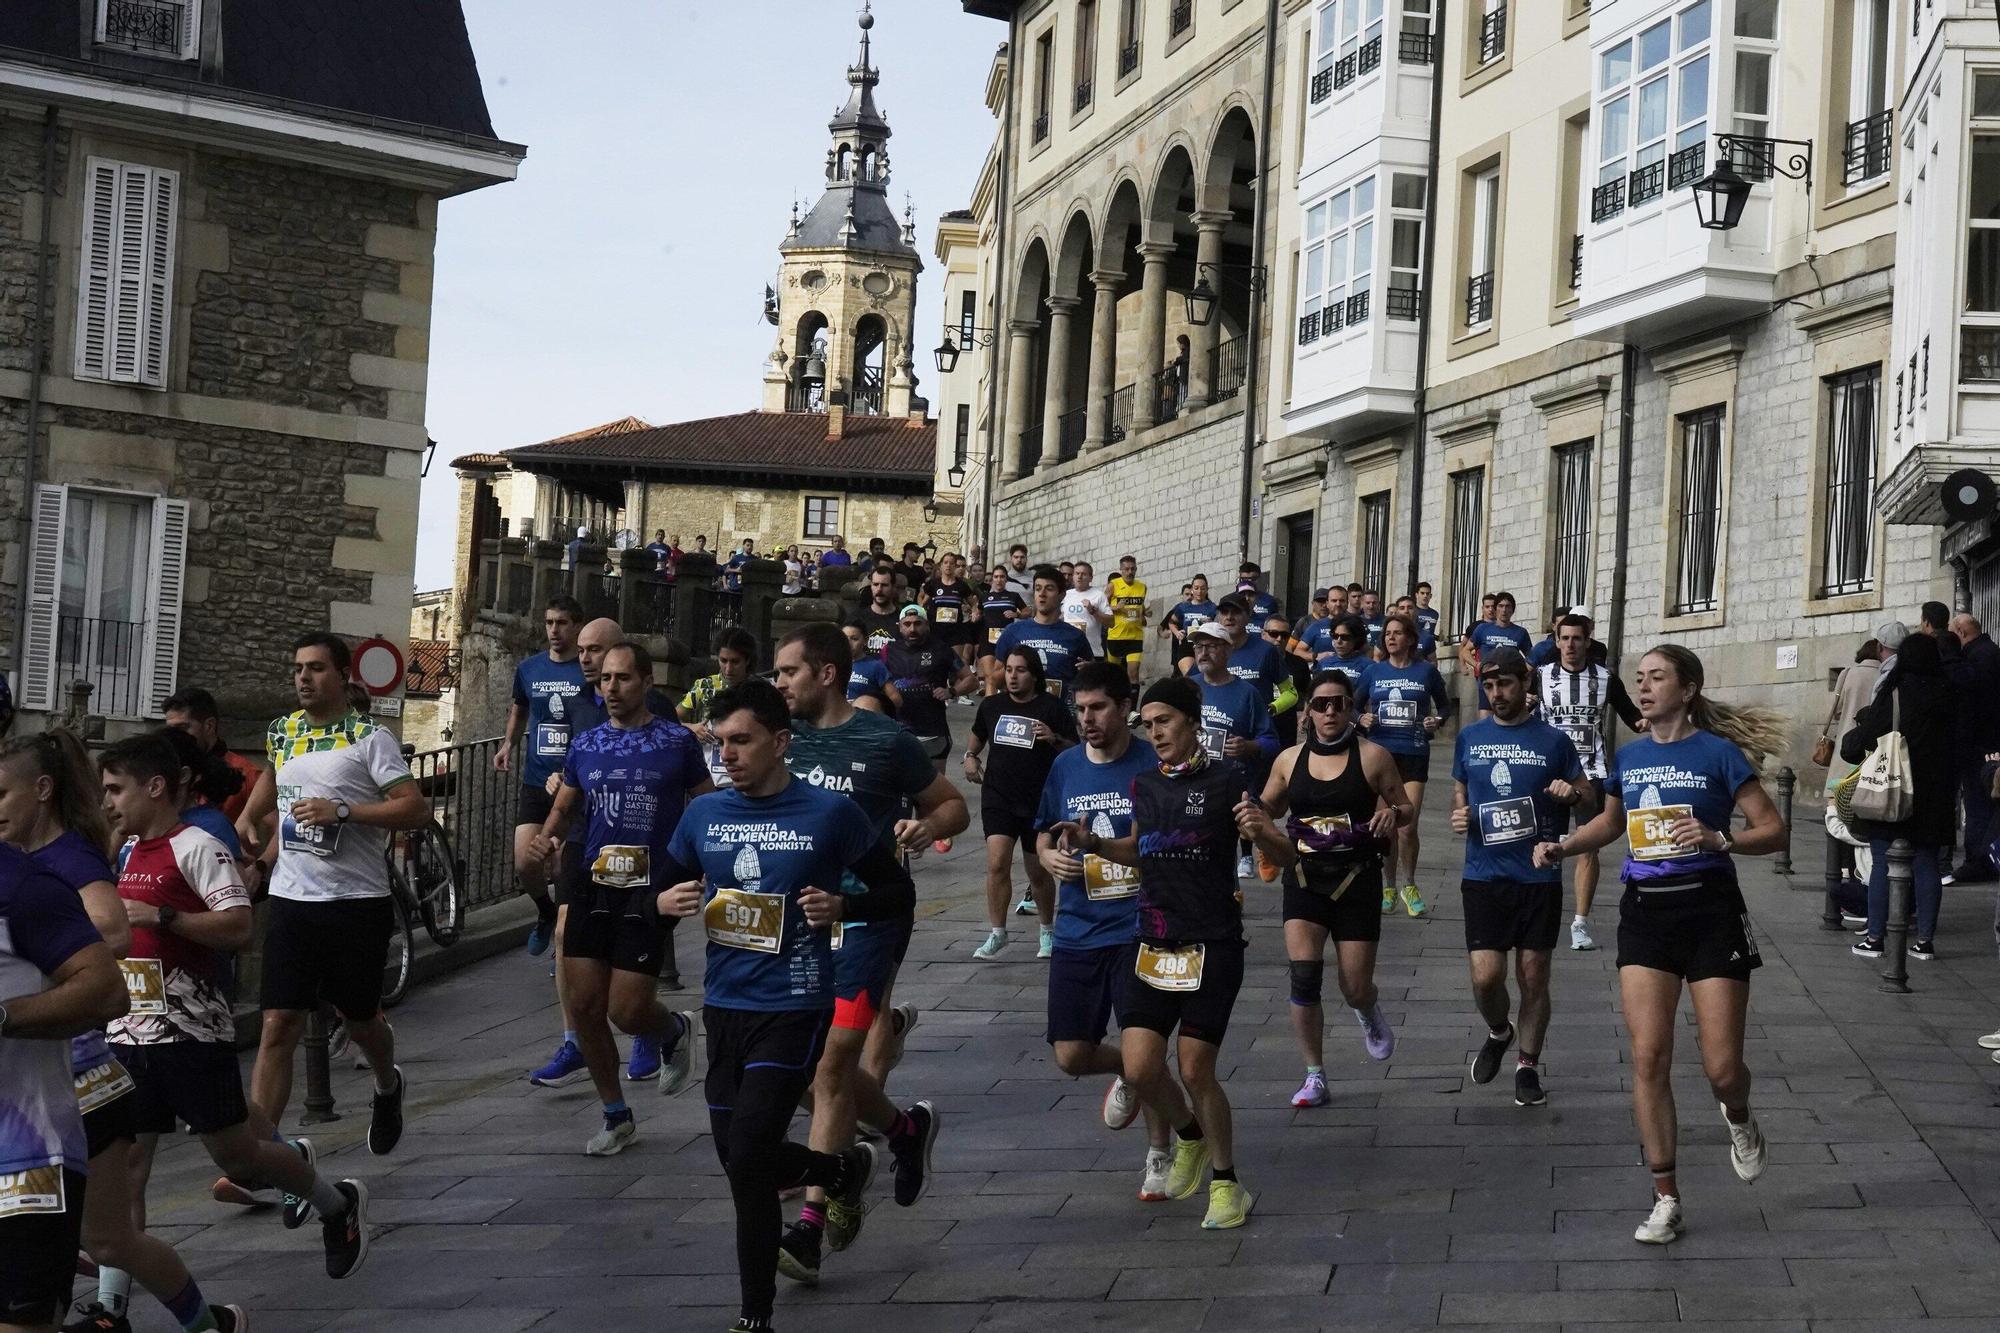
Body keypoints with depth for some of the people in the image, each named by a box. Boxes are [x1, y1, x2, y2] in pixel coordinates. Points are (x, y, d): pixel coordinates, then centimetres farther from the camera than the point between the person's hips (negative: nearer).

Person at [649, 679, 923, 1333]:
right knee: (739, 1158, 13)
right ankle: (848, 1168, 43)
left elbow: (898, 892, 2)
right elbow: (665, 890, 18)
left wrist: (842, 906, -16)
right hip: (725, 1003, 5)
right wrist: (665, 902, -6)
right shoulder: (704, 813, 5)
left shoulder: (828, 813, -6)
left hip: (794, 1008, -5)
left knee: (748, 1162, -12)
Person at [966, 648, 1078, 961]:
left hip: (1039, 802, -2)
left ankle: (1048, 931, 30)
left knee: (1038, 872, 9)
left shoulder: (1052, 707, -5)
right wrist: (970, 756, 8)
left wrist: (1054, 739, -20)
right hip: (998, 797, 2)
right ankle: (997, 934, -5)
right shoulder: (991, 705, 6)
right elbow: (978, 735, 27)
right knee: (997, 864, -13)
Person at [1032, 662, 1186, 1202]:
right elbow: (1044, 834, 19)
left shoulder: (1156, 764, -7)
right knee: (1071, 1055, 3)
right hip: (1077, 932, 4)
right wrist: (1050, 857, -3)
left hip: (1141, 930, -4)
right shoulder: (1065, 766, 7)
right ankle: (1128, 1071, 38)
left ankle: (1161, 1152, 20)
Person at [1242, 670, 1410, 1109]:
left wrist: (1393, 814, -18)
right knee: (1303, 975, -14)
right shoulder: (1290, 760, 5)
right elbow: (1265, 810, 19)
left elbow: (1407, 809, 5)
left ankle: (1369, 1012, 42)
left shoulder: (1372, 756, -3)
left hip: (1357, 880, -2)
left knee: (1355, 989, 2)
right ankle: (1314, 1076, -3)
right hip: (1305, 878, 2)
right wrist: (1255, 823, -5)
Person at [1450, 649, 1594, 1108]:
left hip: (1539, 877, -1)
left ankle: (1528, 1066, 20)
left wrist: (1574, 793, -15)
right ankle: (1498, 1032, 24)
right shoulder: (1470, 738, 8)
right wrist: (1458, 816, -1)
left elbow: (1591, 799, 8)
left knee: (1533, 976, 4)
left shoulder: (1553, 741, 1)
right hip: (1484, 876, 1)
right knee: (1486, 975, -8)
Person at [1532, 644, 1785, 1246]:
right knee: (1649, 1059, -5)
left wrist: (1719, 839, -23)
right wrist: (1563, 846, 11)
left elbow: (1773, 830, -6)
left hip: (1710, 910, -4)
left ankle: (1739, 1119, 35)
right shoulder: (1629, 755, 9)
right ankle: (1666, 1199, 4)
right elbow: (1611, 820, 27)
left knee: (1722, 1068, -4)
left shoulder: (1717, 751, -6)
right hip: (1644, 911, 4)